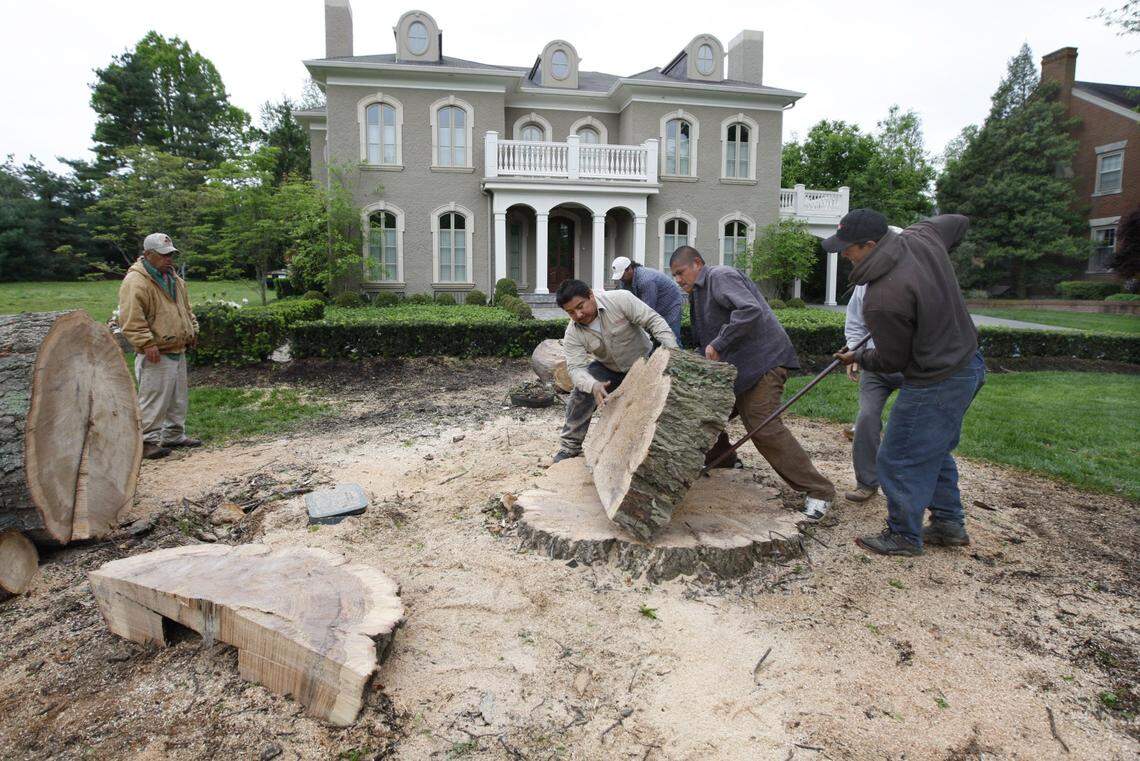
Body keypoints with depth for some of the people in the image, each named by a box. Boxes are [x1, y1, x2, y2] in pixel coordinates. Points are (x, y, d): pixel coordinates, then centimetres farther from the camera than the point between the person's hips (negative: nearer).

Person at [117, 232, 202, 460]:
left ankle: (174, 435, 27)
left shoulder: (174, 278, 15)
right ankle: (148, 441, 5)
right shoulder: (136, 281, -14)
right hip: (156, 354, -9)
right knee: (154, 399, -5)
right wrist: (147, 344, -24)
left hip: (178, 350, 9)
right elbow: (131, 319, -20)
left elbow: (186, 308, 26)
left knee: (179, 398, 15)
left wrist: (192, 330, 19)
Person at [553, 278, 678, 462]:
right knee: (581, 394, -16)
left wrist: (672, 348, -39)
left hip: (642, 363, -2)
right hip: (607, 369, 2)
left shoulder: (620, 299, -28)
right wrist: (593, 385, -50)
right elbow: (575, 367, -29)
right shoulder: (573, 334, -20)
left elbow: (654, 320, -26)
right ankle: (571, 446, -4)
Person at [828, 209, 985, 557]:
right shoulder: (921, 237, -5)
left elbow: (891, 361, -15)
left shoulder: (882, 300, -30)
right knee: (934, 450, 24)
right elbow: (959, 221, 19)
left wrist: (858, 358, 5)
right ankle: (949, 524, 36)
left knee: (900, 460, 5)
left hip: (937, 383, -10)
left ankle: (904, 535, 20)